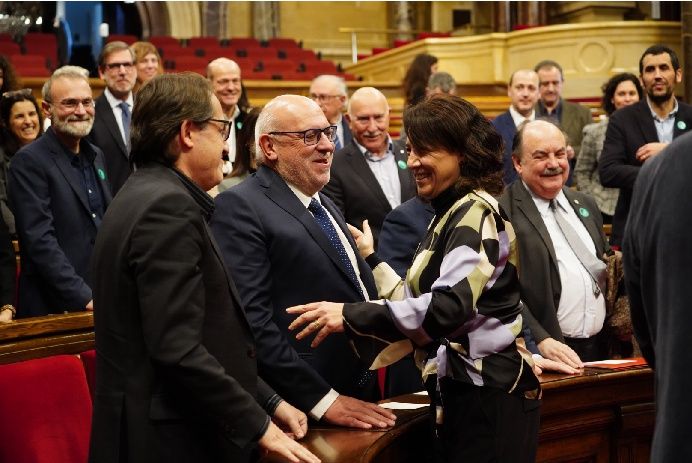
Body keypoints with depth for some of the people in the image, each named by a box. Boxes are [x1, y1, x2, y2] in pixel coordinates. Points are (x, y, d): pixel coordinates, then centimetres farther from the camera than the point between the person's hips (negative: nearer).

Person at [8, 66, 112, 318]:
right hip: (56, 307, -6)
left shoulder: (96, 156, 12)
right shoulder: (29, 161, -11)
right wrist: (84, 297, -23)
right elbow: (40, 240, -18)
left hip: (103, 298, 7)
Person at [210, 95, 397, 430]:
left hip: (360, 399, 8)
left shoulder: (323, 203, 16)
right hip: (305, 412, -8)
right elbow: (251, 321, -21)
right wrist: (323, 400, -21)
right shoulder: (240, 208, -13)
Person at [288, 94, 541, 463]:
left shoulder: (475, 212, -14)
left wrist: (349, 315, -28)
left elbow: (448, 307, -28)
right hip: (460, 391, 9)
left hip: (486, 397, -9)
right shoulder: (449, 214, 15)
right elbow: (419, 301, 12)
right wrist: (371, 258, 17)